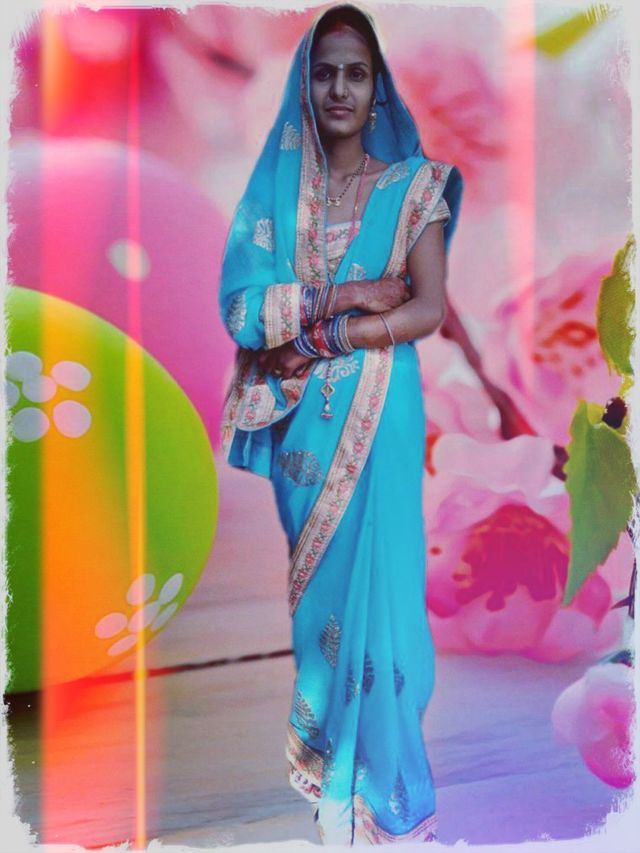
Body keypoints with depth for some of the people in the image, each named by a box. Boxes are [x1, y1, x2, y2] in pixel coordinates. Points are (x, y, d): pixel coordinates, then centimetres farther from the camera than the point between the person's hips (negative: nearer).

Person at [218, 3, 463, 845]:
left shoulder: (413, 184, 3)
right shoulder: (276, 185, 6)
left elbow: (429, 310, -8)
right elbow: (240, 304, -6)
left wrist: (322, 335, -13)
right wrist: (345, 295, -14)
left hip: (379, 417, -2)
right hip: (303, 419, 2)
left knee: (377, 578, 1)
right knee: (314, 579, 11)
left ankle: (383, 769, 21)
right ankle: (322, 741, 32)